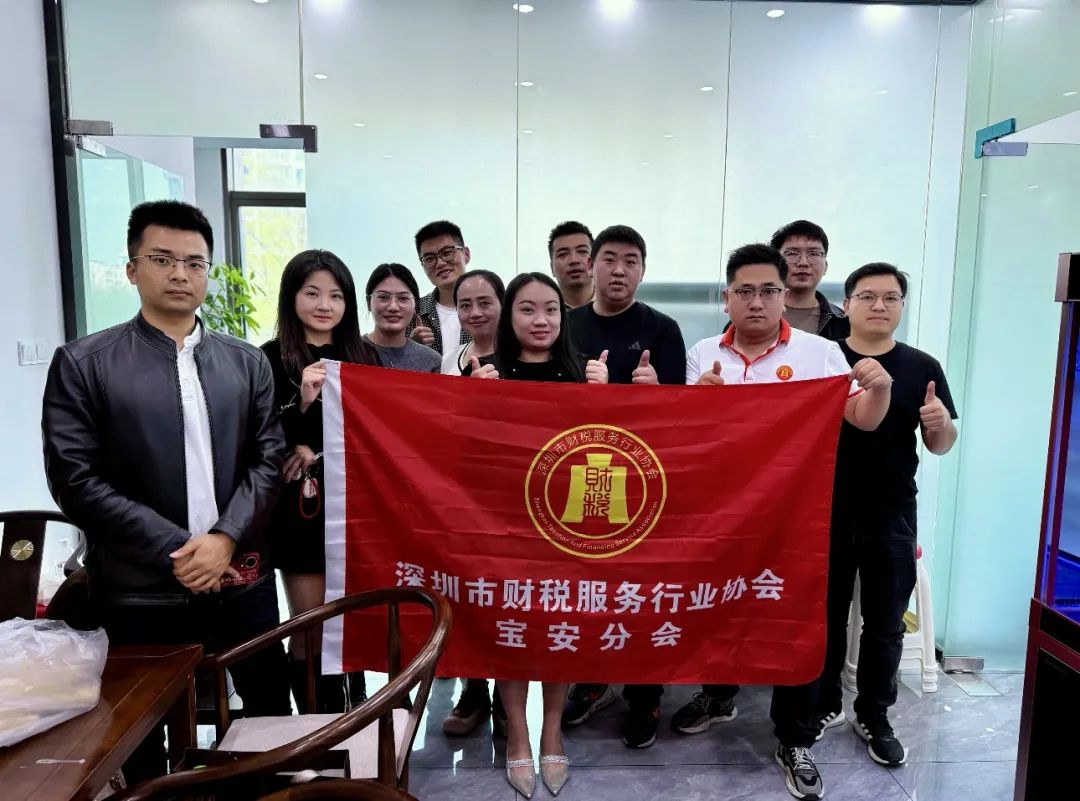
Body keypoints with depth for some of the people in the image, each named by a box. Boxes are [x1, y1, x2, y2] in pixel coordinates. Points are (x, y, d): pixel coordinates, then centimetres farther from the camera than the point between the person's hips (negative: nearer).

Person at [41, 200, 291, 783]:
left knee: (272, 713, 15)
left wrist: (225, 537, -12)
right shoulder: (82, 364, -2)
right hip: (141, 592, -2)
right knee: (141, 735, 16)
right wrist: (173, 550, -13)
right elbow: (76, 480, -8)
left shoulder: (246, 362, 7)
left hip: (243, 581, 3)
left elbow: (269, 459, 3)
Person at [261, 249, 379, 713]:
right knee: (309, 630, 7)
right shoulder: (270, 360, -3)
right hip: (300, 510, -3)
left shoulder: (364, 357, 6)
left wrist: (318, 449, -7)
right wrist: (304, 404, -21)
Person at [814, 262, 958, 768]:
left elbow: (940, 446, 5)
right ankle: (824, 705, 31)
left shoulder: (922, 368, 1)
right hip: (827, 513, -1)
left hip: (891, 518, 1)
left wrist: (941, 423, -17)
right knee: (825, 617, 13)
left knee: (885, 623, 13)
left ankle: (874, 717, 30)